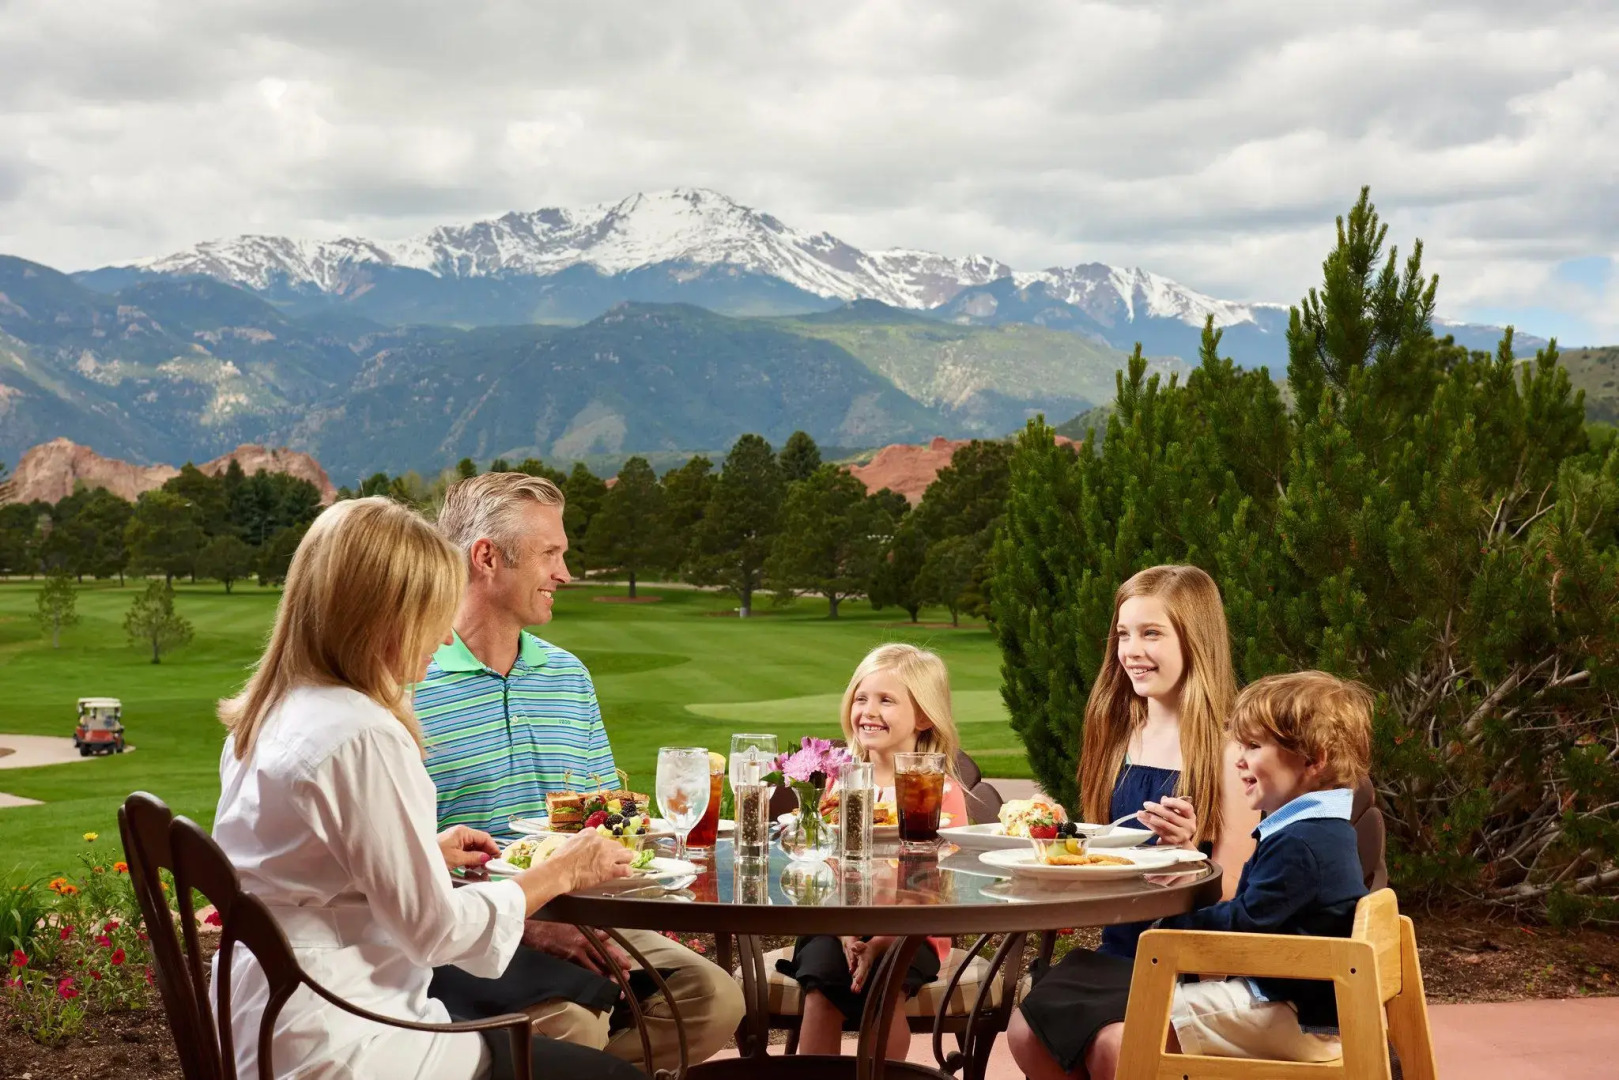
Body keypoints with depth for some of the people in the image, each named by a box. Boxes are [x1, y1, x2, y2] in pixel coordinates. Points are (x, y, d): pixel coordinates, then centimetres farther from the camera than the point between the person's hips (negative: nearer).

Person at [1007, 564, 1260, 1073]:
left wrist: (1185, 852, -28)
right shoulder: (1120, 735, 9)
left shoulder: (1227, 749, -10)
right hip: (1117, 948, 6)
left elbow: (1230, 893, -10)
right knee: (1026, 1030, -17)